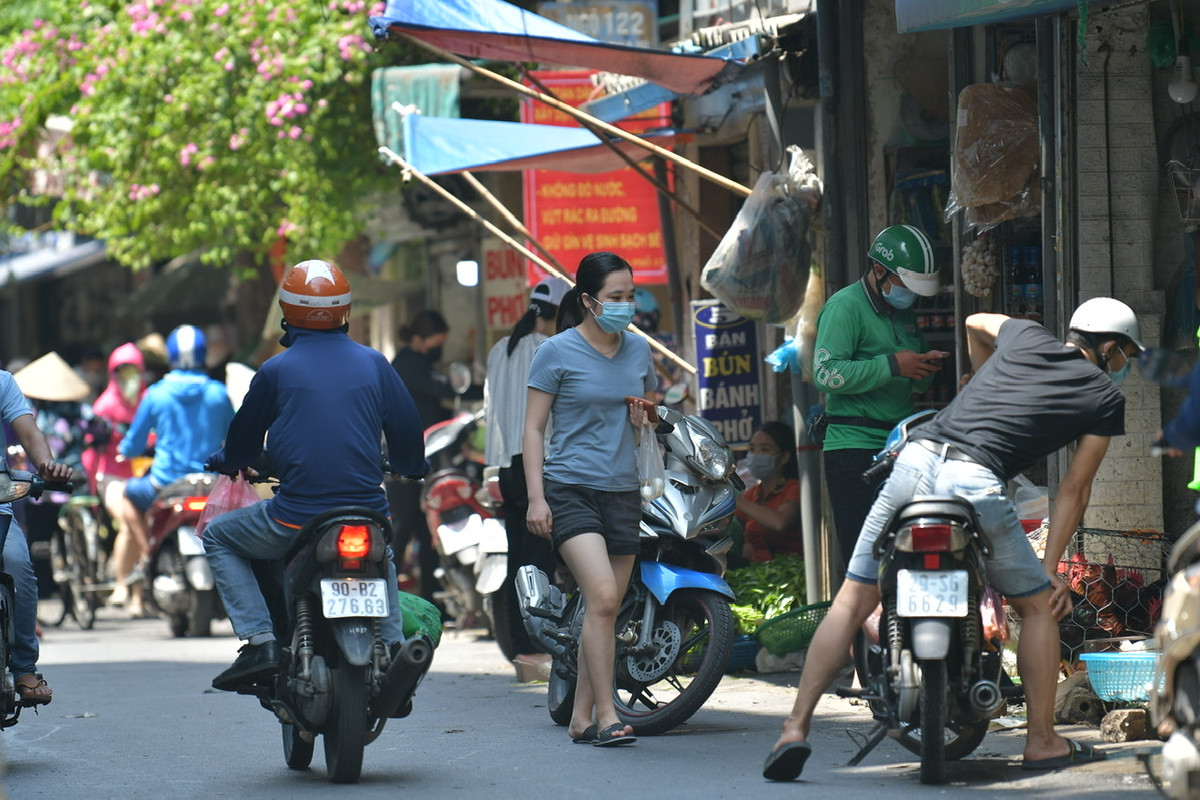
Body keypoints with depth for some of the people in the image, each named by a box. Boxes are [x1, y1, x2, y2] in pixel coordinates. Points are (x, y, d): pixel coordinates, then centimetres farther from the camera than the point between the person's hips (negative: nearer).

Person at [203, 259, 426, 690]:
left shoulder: (276, 371, -1)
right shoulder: (374, 363, 5)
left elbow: (242, 445, 11)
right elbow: (408, 432, 12)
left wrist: (223, 461, 35)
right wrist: (409, 466, 35)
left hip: (296, 521, -4)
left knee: (218, 537, 21)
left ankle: (260, 640, 4)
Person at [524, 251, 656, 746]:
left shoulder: (638, 351, 12)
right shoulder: (558, 352, -3)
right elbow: (533, 428, -2)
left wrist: (647, 417, 2)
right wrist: (536, 497, -10)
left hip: (623, 492, 6)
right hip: (570, 488, -6)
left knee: (607, 610, 6)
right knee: (602, 597, -19)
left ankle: (582, 717, 16)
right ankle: (606, 716, -17)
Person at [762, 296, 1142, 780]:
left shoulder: (1027, 338, 25)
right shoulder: (1105, 395, 14)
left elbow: (976, 323, 49)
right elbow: (1074, 489, 14)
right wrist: (1051, 570, 17)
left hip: (915, 459, 4)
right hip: (976, 483, -4)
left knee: (853, 603, 9)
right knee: (1037, 607, 17)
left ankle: (796, 727, 0)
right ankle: (1041, 741, 19)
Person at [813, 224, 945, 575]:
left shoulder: (904, 313, 22)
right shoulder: (845, 307, -5)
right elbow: (826, 373, -18)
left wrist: (926, 367, 7)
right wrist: (893, 365, -19)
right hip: (854, 450, -8)